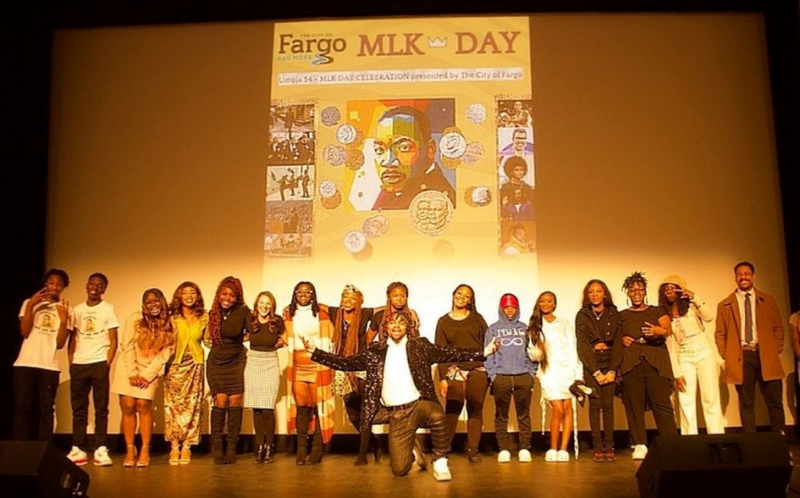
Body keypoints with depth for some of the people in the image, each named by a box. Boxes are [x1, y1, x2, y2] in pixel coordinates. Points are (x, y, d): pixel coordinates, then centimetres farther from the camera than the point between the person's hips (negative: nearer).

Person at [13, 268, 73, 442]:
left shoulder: (66, 310, 10)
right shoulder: (30, 303, 12)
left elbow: (60, 343, 1)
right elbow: (24, 332, -1)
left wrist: (63, 320, -13)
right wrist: (30, 306, -8)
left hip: (50, 365, 0)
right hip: (25, 363, 1)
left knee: (46, 408, -2)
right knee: (22, 406, -1)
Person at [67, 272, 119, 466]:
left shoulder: (108, 309, 4)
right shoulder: (77, 309, 13)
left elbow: (113, 341, 1)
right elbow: (72, 338, 14)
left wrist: (107, 364, -10)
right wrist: (70, 362, 2)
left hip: (99, 363, -3)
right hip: (78, 364, 3)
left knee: (101, 409, -2)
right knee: (78, 409, 4)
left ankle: (101, 450, -2)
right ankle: (78, 450, 8)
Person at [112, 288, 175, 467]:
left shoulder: (169, 326, -1)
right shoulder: (135, 319, -3)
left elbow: (164, 354, -4)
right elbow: (127, 347, -5)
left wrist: (146, 376, -10)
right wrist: (132, 373, -10)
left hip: (149, 371, 0)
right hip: (128, 369, 0)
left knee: (143, 406, -11)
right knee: (128, 407, -5)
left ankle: (145, 451, -4)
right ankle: (130, 451, 2)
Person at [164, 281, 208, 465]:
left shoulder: (204, 318, 6)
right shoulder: (173, 318, 2)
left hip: (195, 366, 1)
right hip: (175, 366, -1)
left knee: (192, 407, 0)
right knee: (174, 406, -3)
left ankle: (186, 447, 6)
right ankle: (174, 447, 3)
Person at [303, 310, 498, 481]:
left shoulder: (420, 345, 5)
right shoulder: (375, 351, 8)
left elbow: (449, 354, 0)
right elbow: (347, 363, 8)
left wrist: (484, 352, -8)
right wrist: (315, 351, 2)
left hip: (419, 404, -1)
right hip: (395, 414, 1)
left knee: (437, 415, -37)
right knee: (399, 469, -5)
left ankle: (440, 461, -11)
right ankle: (413, 452, 32)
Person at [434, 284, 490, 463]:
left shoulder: (477, 318, 11)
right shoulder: (443, 321, 9)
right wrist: (442, 378, -3)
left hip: (478, 370, 1)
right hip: (455, 371, -1)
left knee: (476, 409, 1)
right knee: (452, 410, -9)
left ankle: (473, 449, 10)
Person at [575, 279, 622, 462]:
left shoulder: (614, 314, 5)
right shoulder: (582, 316, 2)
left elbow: (618, 343, 1)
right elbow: (582, 345, -3)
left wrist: (613, 370, -9)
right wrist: (596, 372, -10)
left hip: (610, 363, 1)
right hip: (590, 364, -1)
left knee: (608, 405, -2)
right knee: (595, 405, -3)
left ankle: (609, 447, 3)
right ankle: (597, 448, 0)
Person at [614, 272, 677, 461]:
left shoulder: (657, 311, 16)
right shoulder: (621, 316, 18)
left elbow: (668, 329, -2)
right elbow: (614, 339, 18)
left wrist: (658, 331, -23)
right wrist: (622, 340, -4)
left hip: (656, 362, -1)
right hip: (630, 363, 1)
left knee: (661, 402, -9)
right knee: (634, 403, -5)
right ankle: (640, 445, 0)